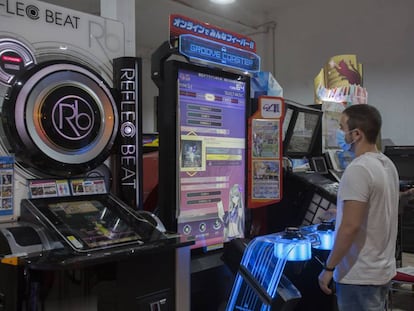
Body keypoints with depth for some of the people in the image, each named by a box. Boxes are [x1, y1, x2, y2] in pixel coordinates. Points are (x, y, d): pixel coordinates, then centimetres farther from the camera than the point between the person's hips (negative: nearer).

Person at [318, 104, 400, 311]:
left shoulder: (358, 169, -22)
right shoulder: (388, 165, 6)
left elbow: (350, 226, -26)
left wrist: (329, 268, -17)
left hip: (358, 276, -9)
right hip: (383, 270, 9)